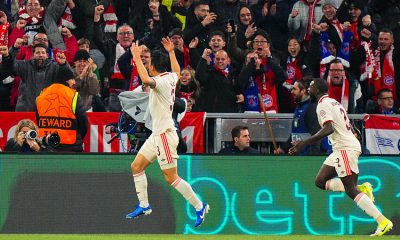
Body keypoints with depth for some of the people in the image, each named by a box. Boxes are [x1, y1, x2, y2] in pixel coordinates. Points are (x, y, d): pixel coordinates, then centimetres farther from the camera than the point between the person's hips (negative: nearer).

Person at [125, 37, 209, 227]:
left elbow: (146, 80, -41)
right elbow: (177, 72, 34)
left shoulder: (161, 82, -19)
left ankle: (199, 206, 2)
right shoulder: (171, 78, 8)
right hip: (157, 133, 10)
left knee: (171, 177, -7)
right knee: (137, 166, 12)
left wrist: (137, 57, -32)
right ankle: (144, 205, 16)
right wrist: (171, 52, 39)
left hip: (165, 134, -10)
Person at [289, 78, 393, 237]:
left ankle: (382, 221, -18)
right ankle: (361, 189, 3)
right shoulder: (333, 103, 21)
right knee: (320, 181, 10)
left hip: (345, 148, -10)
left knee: (350, 189, -12)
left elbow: (329, 128, -25)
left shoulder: (323, 105, -10)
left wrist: (305, 143, -29)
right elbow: (349, 127, 24)